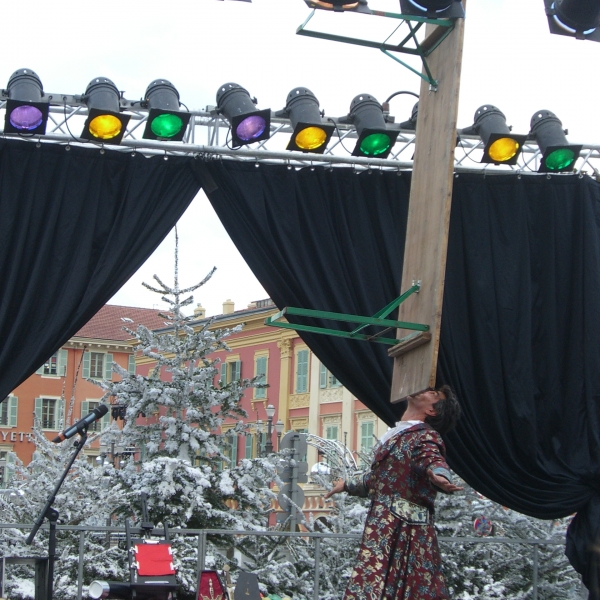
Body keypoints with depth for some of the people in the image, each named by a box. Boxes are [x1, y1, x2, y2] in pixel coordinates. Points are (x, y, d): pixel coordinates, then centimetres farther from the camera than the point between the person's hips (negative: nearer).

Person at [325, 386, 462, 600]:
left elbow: (432, 458, -28)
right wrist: (348, 485, 50)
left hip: (402, 529, -9)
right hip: (383, 528, 9)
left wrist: (438, 476, -51)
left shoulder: (424, 437, -5)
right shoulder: (398, 435, 23)